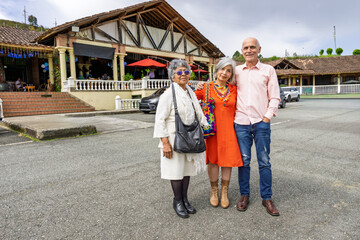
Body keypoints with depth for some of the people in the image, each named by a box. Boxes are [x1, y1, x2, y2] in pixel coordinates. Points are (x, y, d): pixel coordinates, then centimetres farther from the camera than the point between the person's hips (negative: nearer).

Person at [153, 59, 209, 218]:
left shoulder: (190, 92, 9)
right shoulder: (168, 94, -12)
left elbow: (199, 113, 18)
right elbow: (160, 119, -15)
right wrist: (165, 143, -19)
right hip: (174, 139, -6)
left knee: (188, 169, 14)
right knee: (177, 171, 4)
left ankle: (185, 199, 32)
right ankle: (177, 201, 25)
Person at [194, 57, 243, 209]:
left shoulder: (234, 89, 7)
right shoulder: (206, 88, 1)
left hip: (229, 129, 2)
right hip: (212, 129, -2)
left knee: (228, 159, 7)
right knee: (213, 159, 6)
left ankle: (224, 192, 26)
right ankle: (213, 191, 27)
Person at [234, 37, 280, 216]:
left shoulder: (268, 70, 7)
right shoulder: (236, 71, 11)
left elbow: (275, 97, 5)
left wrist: (268, 116, -5)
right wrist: (232, 113, 7)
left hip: (261, 122, -1)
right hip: (241, 122, 1)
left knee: (264, 161, 4)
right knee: (244, 160, 7)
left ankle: (267, 198, 18)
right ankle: (244, 195, 22)